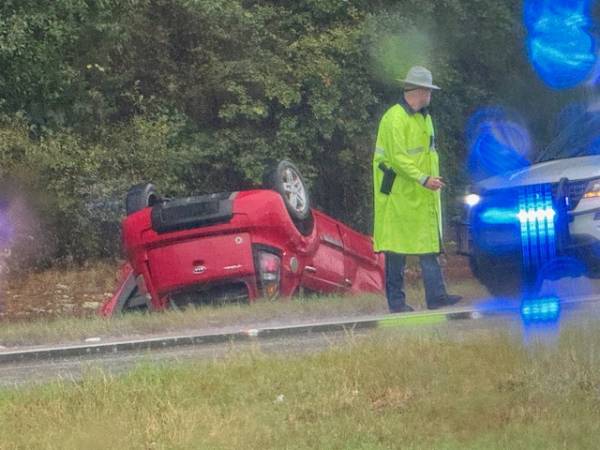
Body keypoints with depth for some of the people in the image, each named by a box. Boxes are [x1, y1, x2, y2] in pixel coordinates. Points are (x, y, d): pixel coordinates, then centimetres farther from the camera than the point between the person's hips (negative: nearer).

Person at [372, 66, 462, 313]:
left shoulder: (424, 118, 16)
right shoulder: (395, 118, -15)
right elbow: (398, 158, -21)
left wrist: (433, 178, 12)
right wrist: (423, 179, -24)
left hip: (422, 195, 9)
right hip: (399, 193, -8)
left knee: (428, 244, 1)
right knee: (397, 247, -2)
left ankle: (436, 296, -2)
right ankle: (396, 300, 3)